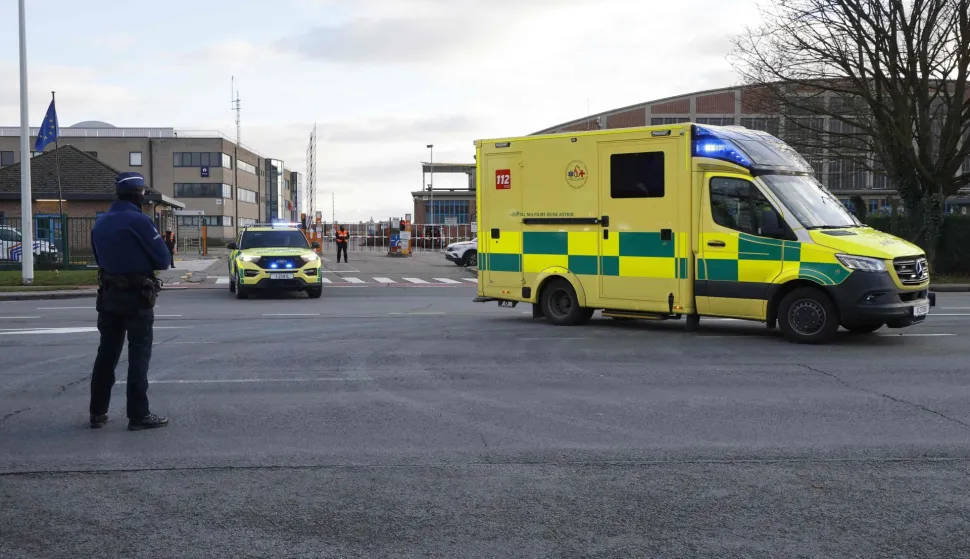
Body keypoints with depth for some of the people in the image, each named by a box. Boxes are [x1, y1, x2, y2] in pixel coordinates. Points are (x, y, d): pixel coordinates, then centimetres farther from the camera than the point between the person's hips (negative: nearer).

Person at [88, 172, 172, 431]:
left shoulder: (100, 223, 8)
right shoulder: (138, 221, -15)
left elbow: (100, 258, 13)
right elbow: (163, 259, -12)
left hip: (109, 295, 7)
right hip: (137, 297, -7)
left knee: (107, 353, 12)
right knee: (138, 356, -2)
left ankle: (97, 412, 16)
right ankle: (138, 415, -2)